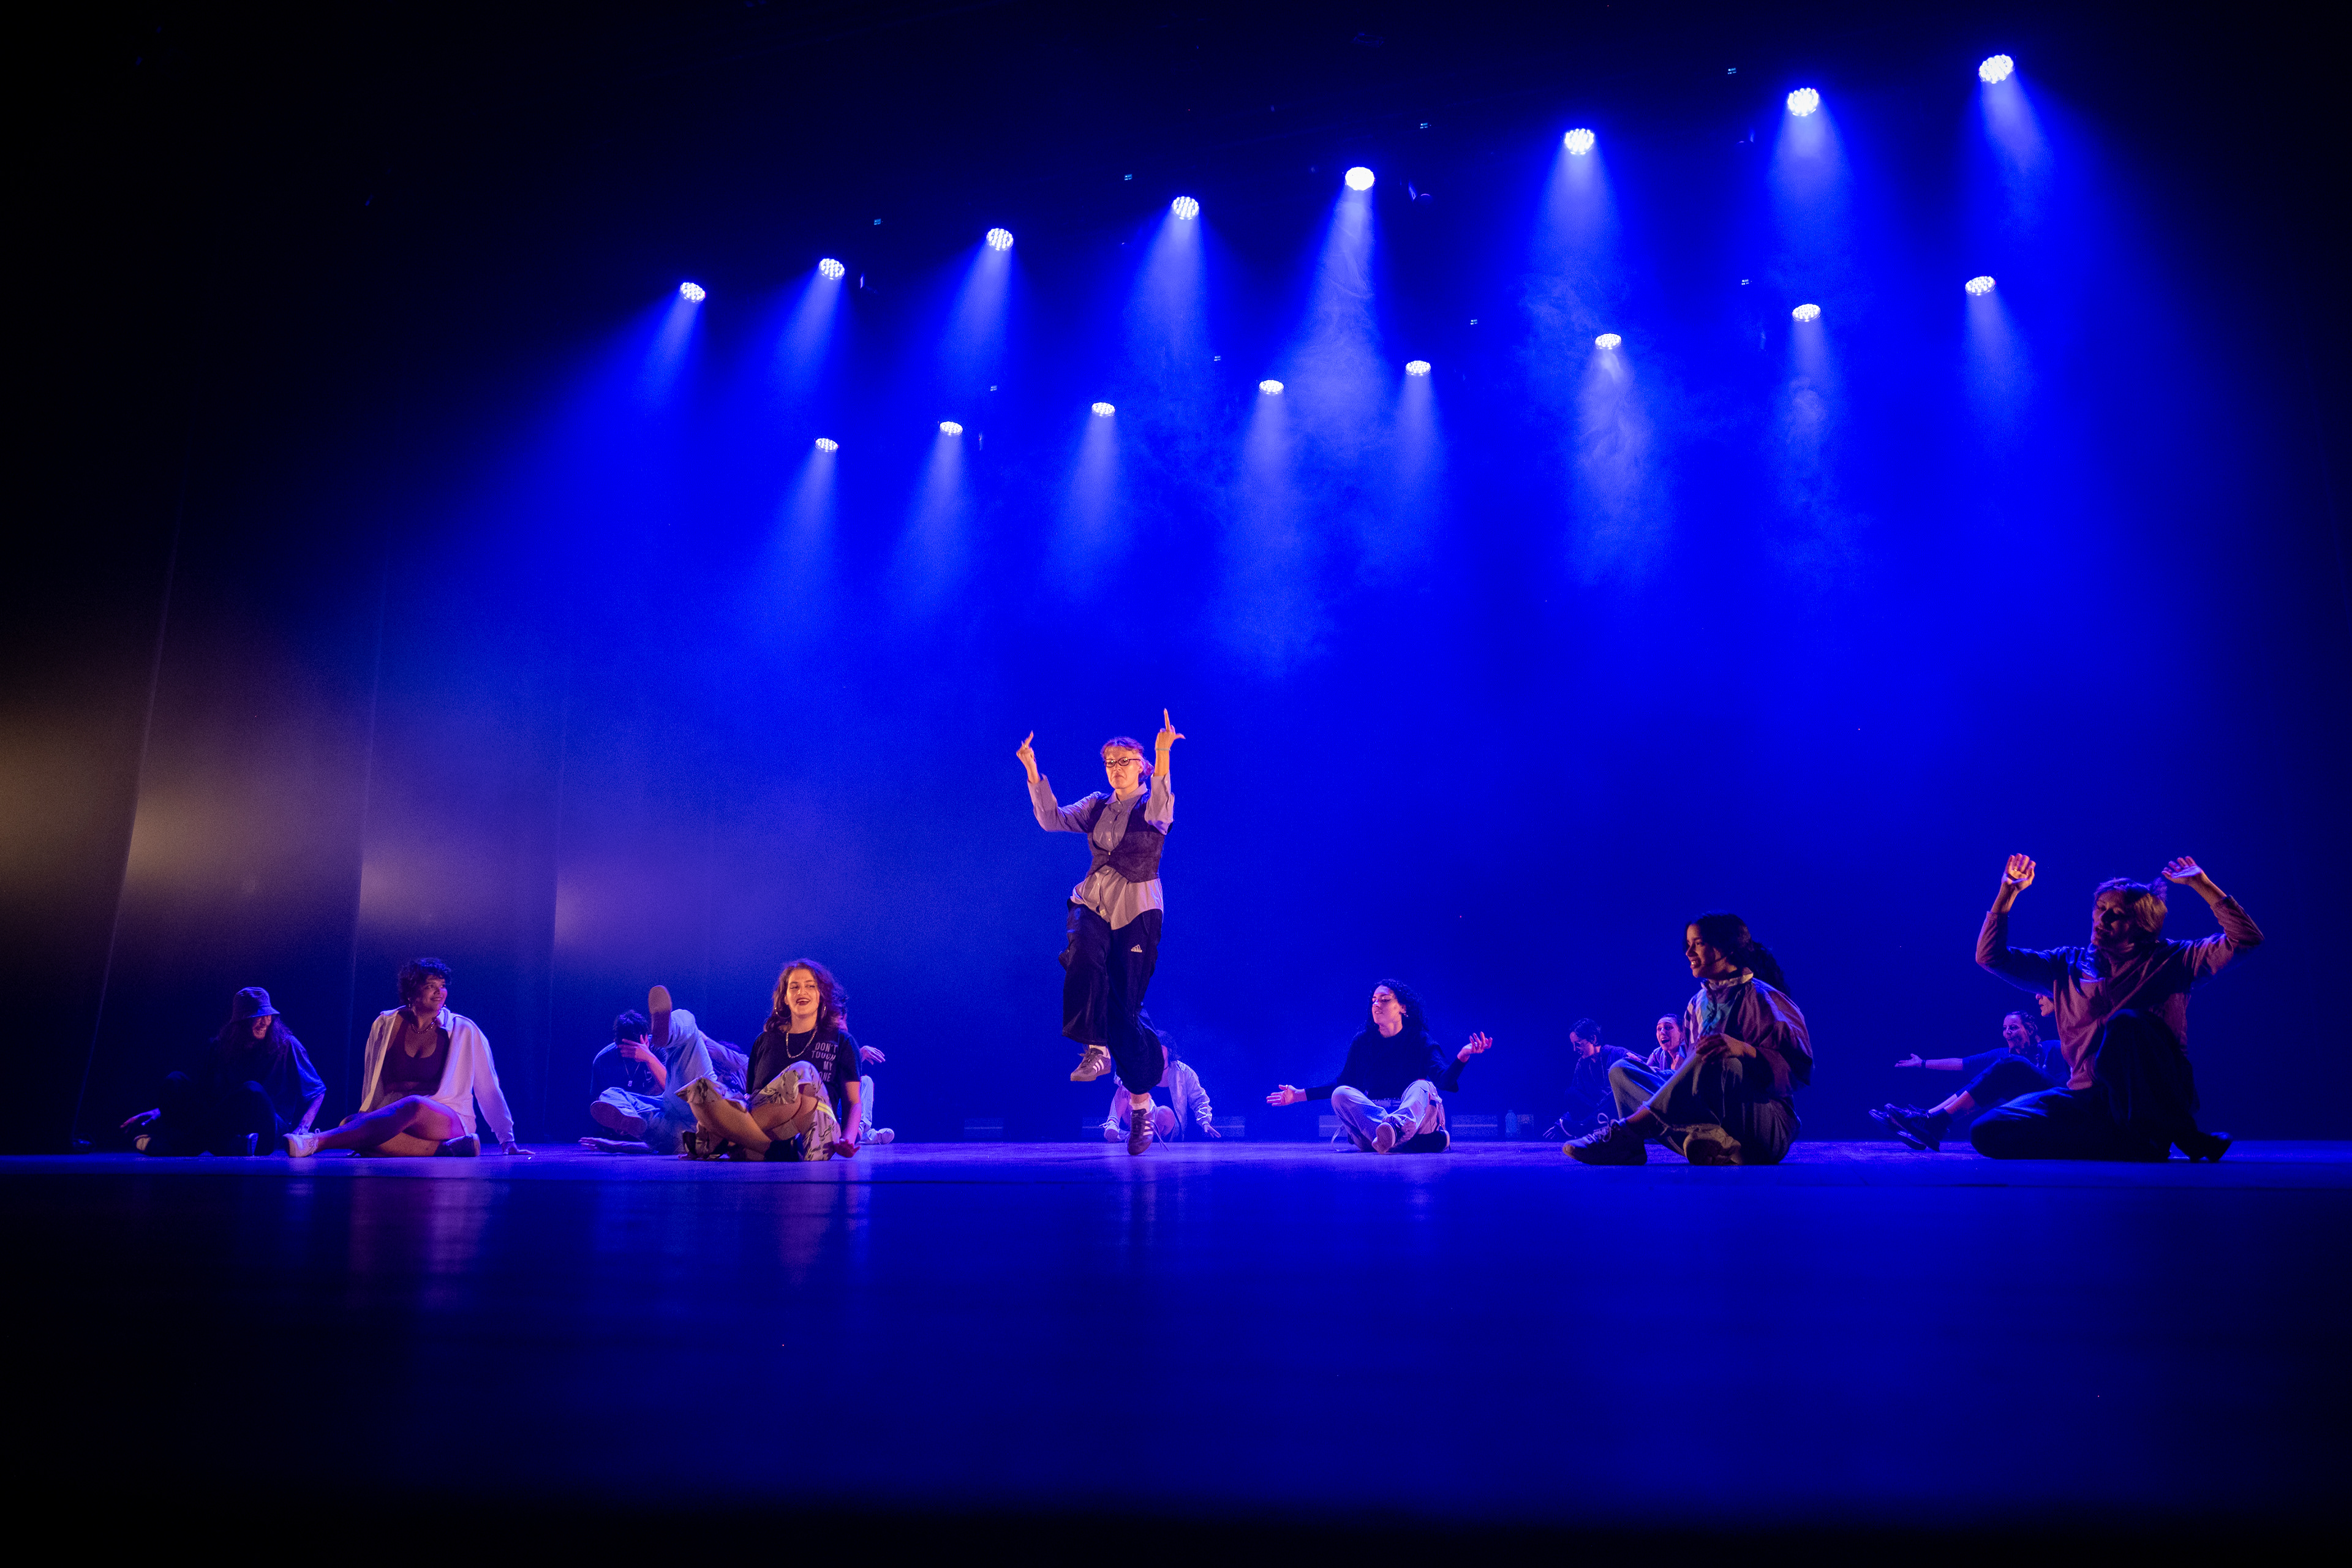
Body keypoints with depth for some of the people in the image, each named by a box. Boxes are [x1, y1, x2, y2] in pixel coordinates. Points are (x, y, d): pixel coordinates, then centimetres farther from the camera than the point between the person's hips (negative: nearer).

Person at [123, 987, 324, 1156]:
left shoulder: (285, 1045, 0)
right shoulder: (221, 1045, 10)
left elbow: (318, 1090, 2)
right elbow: (195, 1087, 18)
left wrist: (302, 1129, -13)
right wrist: (159, 1111, 3)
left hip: (270, 1128, -4)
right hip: (224, 1123, 4)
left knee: (252, 1090, -36)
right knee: (174, 1080, -13)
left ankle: (178, 1143, -24)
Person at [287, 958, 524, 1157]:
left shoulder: (464, 1031, 7)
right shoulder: (386, 1025, 12)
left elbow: (489, 1089, 8)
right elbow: (372, 1087, 17)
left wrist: (507, 1139, 3)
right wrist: (367, 1126, 7)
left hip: (449, 1122, -3)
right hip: (391, 1119, 3)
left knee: (413, 1105, -39)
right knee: (351, 1124, -32)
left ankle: (317, 1141, -47)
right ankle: (446, 1150, -38)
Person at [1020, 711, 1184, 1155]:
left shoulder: (1154, 804, -2)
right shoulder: (1097, 805, 11)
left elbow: (1159, 811, -27)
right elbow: (1051, 819, 2)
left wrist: (1163, 757, -43)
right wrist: (1032, 772, -9)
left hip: (1138, 910, -3)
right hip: (1093, 901, 3)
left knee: (1125, 1008, -2)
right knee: (1085, 952, -34)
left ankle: (1141, 1105, 12)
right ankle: (1096, 1048, -23)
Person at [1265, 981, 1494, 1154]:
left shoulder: (1420, 1041, 6)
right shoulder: (1362, 1043, 14)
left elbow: (1445, 1081, -9)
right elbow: (1343, 1084, 19)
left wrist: (1462, 1056, -29)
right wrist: (1299, 1095, 14)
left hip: (1416, 1114, -2)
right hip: (1368, 1116, 2)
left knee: (1422, 1086, -31)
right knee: (1340, 1095, -25)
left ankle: (1397, 1127, -67)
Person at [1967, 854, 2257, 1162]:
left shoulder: (2170, 961, 8)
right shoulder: (2068, 966, 16)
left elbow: (2246, 939, -1)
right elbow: (1990, 956, 13)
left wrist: (2202, 885, -3)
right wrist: (2007, 894, 6)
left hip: (2157, 1098, -3)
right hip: (2089, 1099, 3)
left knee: (2126, 1022, -36)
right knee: (1988, 1131, -24)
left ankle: (2182, 1133, -19)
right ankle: (2133, 1145, -20)